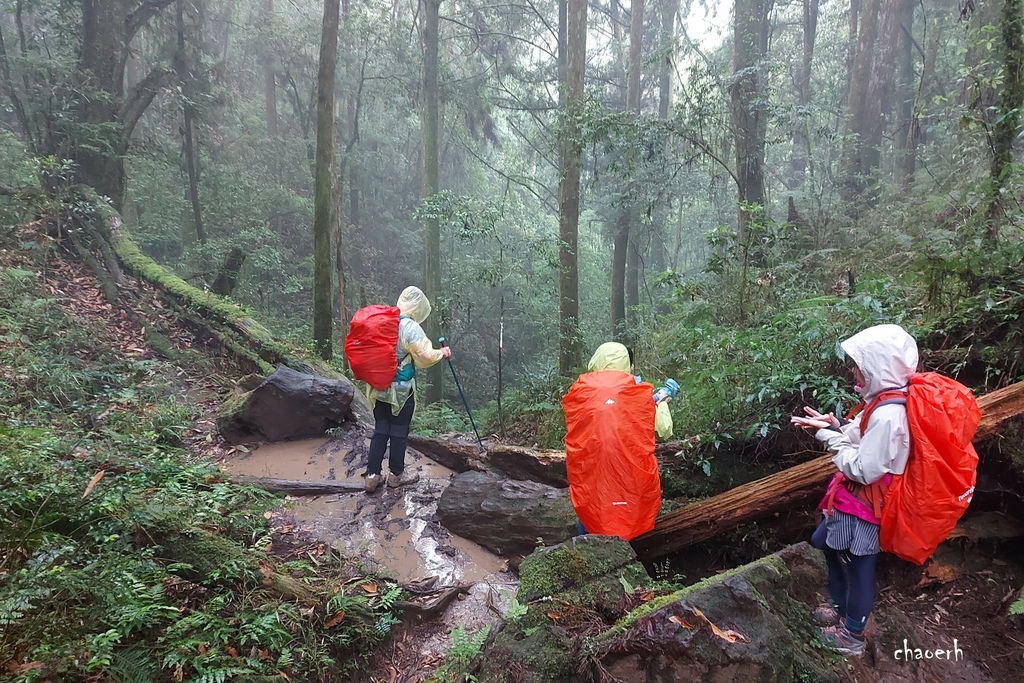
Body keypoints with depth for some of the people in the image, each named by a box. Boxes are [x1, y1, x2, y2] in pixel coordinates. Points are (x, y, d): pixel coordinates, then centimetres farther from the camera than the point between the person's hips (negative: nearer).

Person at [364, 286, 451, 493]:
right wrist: (441, 353, -1)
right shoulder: (410, 327, -17)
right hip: (401, 389, -6)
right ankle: (396, 474, 22)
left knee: (380, 430, 13)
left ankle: (372, 476, 14)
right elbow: (426, 356, -20)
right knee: (399, 431, 9)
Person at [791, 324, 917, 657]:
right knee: (827, 543, 26)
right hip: (853, 499, 10)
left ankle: (853, 634, 34)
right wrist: (835, 426, -4)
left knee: (857, 567, 11)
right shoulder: (885, 401, 1)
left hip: (864, 505, -10)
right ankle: (841, 607, 46)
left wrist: (827, 434, -21)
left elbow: (864, 470, -28)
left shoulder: (888, 415, -30)